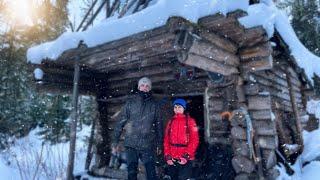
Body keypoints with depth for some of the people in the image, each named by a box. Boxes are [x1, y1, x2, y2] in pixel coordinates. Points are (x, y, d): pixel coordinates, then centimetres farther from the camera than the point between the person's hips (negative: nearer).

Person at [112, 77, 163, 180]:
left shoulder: (153, 104, 7)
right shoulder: (130, 102, 4)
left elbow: (159, 125, 9)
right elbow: (120, 121, 2)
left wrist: (159, 143, 7)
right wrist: (115, 141, -2)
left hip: (148, 145, 0)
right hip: (131, 144, 0)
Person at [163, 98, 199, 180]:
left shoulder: (190, 121, 0)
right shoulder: (170, 122, 11)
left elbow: (195, 140, -6)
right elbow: (166, 140, 9)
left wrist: (187, 156, -13)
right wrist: (167, 156, -1)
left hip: (185, 159, -4)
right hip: (172, 159, 4)